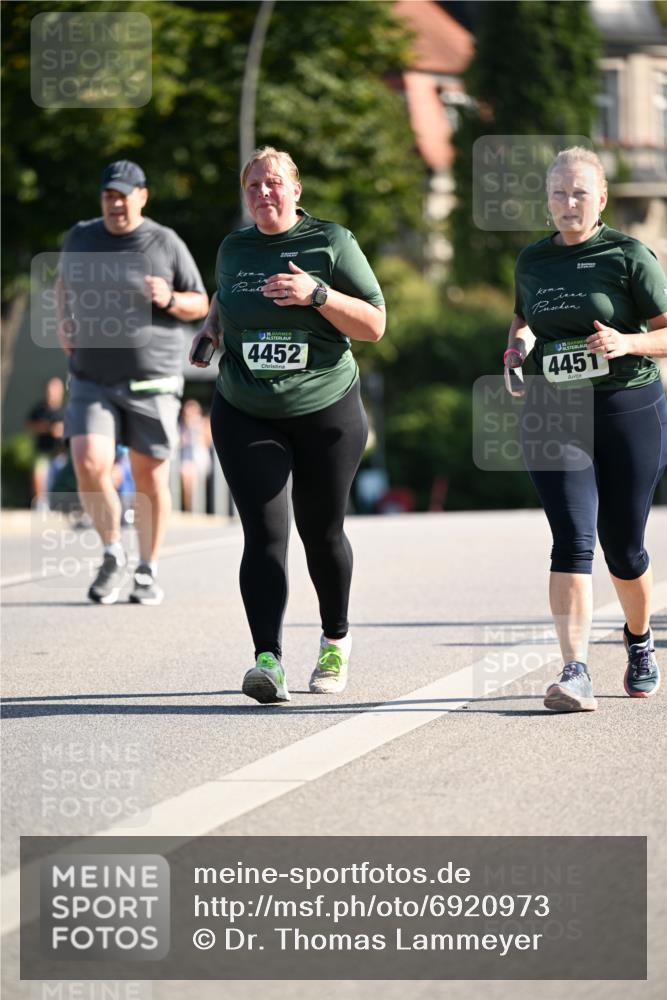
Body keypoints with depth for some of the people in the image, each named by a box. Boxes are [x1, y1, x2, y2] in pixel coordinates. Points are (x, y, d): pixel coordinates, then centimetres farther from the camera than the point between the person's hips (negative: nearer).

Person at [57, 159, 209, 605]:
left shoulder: (166, 244, -4)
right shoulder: (80, 237, 5)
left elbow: (200, 304, 3)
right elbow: (66, 280, 25)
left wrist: (169, 300, -17)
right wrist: (64, 319, 8)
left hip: (152, 379, -2)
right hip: (92, 379, 2)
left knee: (150, 476, 4)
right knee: (89, 466, -15)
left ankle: (148, 571, 21)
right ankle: (113, 556, 7)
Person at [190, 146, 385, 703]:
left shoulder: (330, 242, -3)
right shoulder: (234, 249, 9)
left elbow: (374, 325, -6)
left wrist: (317, 294, -20)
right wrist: (212, 325, 9)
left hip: (327, 412, -2)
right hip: (246, 416, 2)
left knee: (321, 531, 9)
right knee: (265, 533, -13)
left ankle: (336, 640, 34)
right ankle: (268, 660, -23)